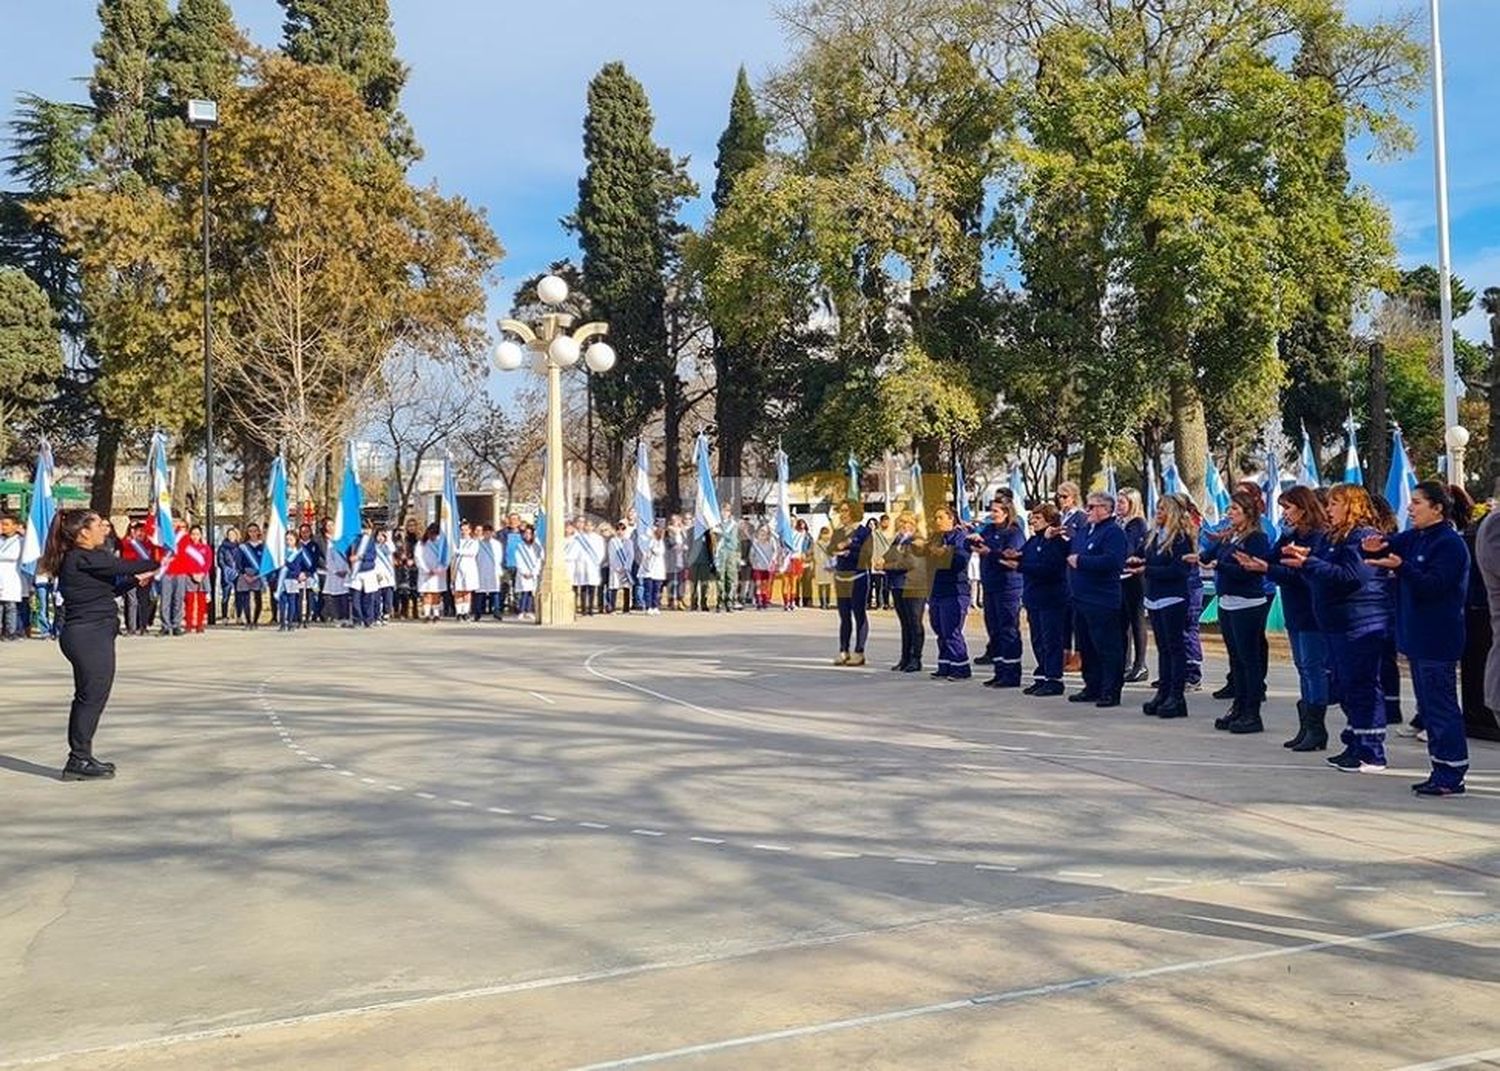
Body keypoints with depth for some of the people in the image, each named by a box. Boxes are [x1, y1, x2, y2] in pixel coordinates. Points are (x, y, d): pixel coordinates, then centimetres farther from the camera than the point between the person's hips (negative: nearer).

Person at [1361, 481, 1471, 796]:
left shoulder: (1450, 544, -13)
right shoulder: (1414, 538, 13)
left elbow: (1432, 586, -21)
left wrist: (1400, 566, -33)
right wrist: (1374, 547, -14)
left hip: (1438, 641, -9)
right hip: (1417, 638, 9)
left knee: (1441, 706, -5)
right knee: (1429, 707, 13)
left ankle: (1452, 776, 0)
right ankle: (1442, 771, 21)